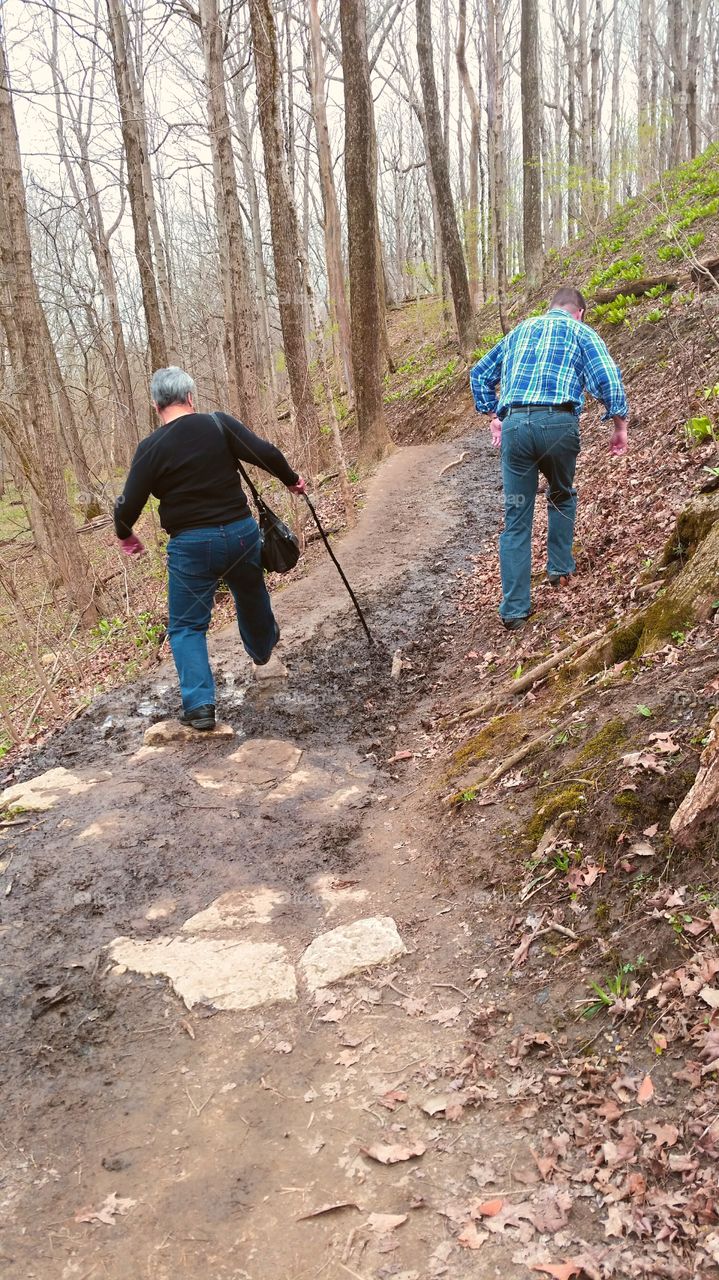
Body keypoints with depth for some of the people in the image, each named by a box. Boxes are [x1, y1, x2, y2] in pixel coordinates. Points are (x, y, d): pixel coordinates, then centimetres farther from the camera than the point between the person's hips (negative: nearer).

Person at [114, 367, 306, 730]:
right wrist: (292, 479, 9)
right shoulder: (219, 425, -4)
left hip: (191, 545, -3)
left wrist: (125, 536, 12)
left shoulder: (150, 448, -8)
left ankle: (199, 704, -3)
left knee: (186, 626, 9)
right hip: (241, 532, 3)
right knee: (251, 595, 30)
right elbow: (266, 453, -10)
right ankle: (262, 648, 57)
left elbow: (128, 506, -9)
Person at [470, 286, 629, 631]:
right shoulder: (582, 333, 13)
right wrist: (620, 425, 6)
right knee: (561, 496, 28)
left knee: (515, 518, 5)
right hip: (558, 422, -2)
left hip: (514, 425, 2)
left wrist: (492, 417, 30)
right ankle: (560, 567, 32)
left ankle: (514, 609, 3)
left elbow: (480, 373, 31)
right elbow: (608, 379, -3)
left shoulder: (520, 330, 27)